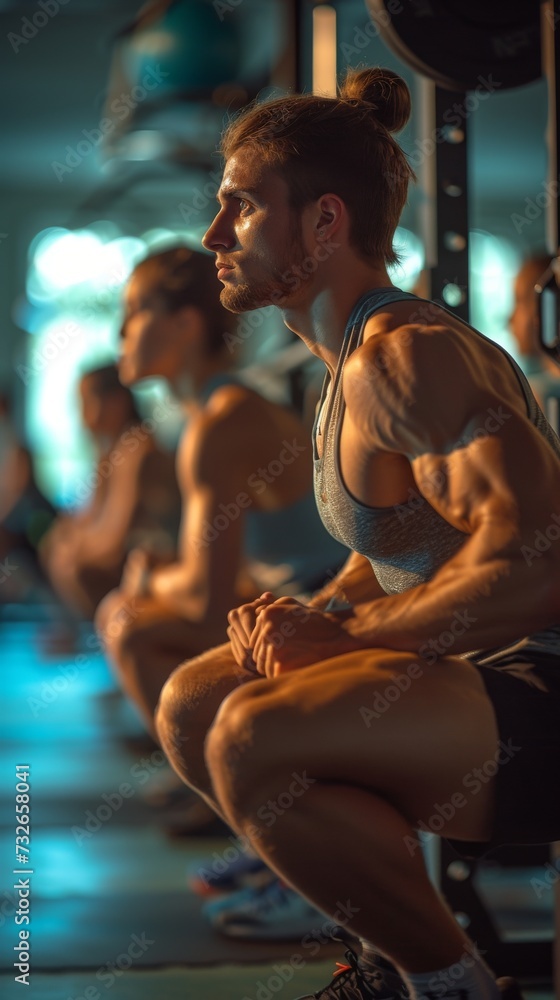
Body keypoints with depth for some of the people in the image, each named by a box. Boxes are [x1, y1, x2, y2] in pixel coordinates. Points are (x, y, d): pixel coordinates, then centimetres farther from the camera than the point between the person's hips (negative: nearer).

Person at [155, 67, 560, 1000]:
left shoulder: (405, 356, -19)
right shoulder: (355, 361, 13)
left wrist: (343, 633, -18)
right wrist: (306, 617, 3)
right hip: (480, 680, 10)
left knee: (255, 738, -30)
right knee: (189, 706, 13)